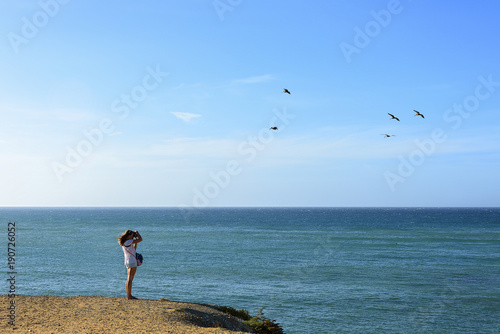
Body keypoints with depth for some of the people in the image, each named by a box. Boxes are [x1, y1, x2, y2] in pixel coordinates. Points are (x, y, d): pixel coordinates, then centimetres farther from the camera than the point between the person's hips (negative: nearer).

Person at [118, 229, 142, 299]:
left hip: (127, 261, 10)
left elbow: (134, 249, 24)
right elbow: (140, 239, -13)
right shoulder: (128, 242, -13)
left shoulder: (124, 243, 15)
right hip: (132, 261, -10)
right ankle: (129, 295, -9)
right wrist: (137, 233, 5)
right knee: (130, 279, -9)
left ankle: (129, 295, 15)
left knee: (129, 279, 11)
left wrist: (135, 239, 19)